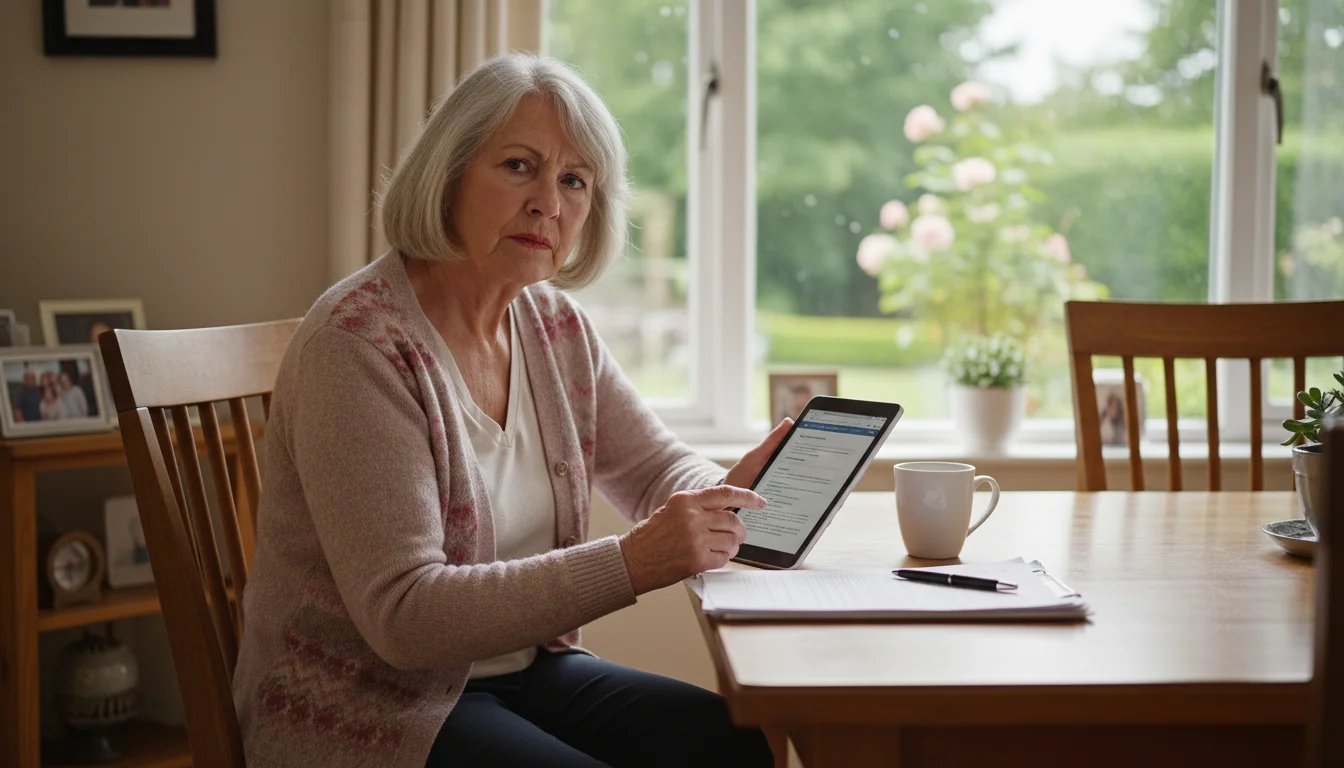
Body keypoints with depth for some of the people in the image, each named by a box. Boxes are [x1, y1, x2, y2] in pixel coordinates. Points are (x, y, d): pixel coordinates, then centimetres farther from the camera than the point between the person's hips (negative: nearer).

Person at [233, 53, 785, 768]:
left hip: (522, 669, 8)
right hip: (364, 706, -7)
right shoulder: (356, 342, -21)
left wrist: (726, 496, -14)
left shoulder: (555, 325, 3)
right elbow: (403, 614, -26)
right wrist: (629, 563, -33)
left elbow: (659, 471, 12)